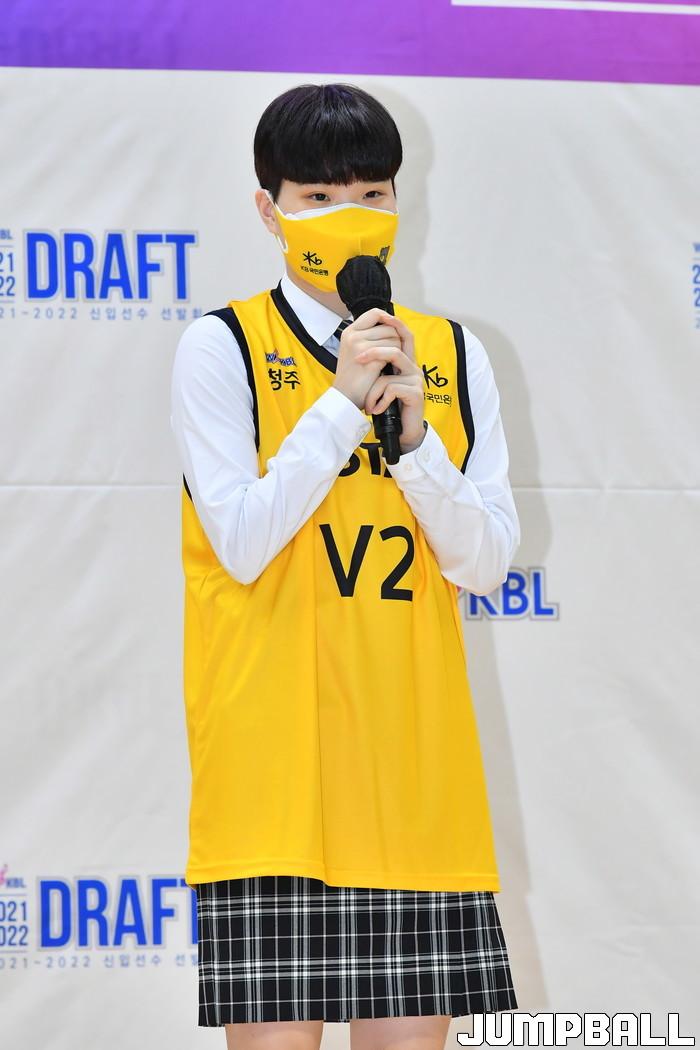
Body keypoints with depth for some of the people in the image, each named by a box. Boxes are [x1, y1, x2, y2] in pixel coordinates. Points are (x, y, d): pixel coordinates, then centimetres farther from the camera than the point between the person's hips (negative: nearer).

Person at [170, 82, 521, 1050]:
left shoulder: (452, 354, 12)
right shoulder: (222, 347, 0)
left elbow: (487, 563, 5)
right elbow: (242, 544, -10)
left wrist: (413, 433, -9)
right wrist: (344, 404, -13)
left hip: (413, 748, 4)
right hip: (273, 753, -3)